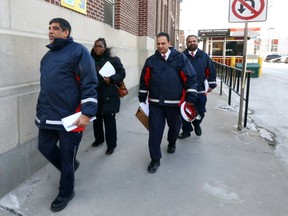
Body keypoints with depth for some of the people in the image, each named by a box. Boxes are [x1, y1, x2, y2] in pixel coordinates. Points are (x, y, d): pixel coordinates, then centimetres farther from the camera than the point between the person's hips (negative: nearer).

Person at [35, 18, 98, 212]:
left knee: (67, 156, 5)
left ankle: (66, 192, 28)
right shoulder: (48, 56, 17)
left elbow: (89, 84, -15)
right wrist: (41, 110, 26)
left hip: (69, 116, -8)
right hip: (48, 116, 8)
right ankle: (70, 167, 43)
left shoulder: (78, 51, -9)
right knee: (45, 147, 16)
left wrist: (87, 112, -22)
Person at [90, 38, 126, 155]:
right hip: (95, 95, 4)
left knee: (109, 120, -2)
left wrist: (111, 80, -20)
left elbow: (122, 73, -5)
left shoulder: (113, 59, -4)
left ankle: (111, 145, 10)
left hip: (109, 96, -4)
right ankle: (99, 139, 37)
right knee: (96, 118, 16)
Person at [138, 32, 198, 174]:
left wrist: (190, 98, -9)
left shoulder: (180, 58, -4)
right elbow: (144, 81, 10)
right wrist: (142, 99, 11)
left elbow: (190, 78, -5)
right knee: (155, 131, -1)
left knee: (174, 127, 18)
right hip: (155, 103, 1)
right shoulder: (151, 60, 4)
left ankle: (172, 143, 50)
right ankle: (155, 159, 11)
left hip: (175, 103, -1)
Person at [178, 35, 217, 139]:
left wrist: (211, 85, 7)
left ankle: (196, 124, 40)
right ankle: (186, 130, 24)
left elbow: (211, 71, 9)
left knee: (200, 111, 10)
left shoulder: (204, 56, 4)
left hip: (200, 90, 2)